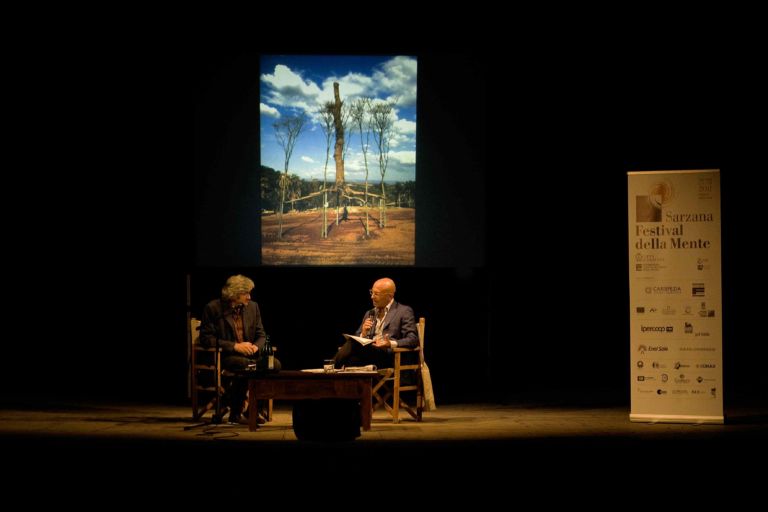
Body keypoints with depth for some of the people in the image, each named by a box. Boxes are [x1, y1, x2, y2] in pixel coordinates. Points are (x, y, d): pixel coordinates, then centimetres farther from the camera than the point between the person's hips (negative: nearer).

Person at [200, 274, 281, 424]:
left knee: (274, 364, -22)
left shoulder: (252, 307, 10)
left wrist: (256, 346, -10)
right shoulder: (213, 308, -5)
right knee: (246, 365, -36)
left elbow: (261, 335, 16)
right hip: (222, 356, -5)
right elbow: (206, 339, -11)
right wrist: (235, 346, -19)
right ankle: (235, 413, -19)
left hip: (248, 355, 5)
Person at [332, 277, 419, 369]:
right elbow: (356, 340, 23)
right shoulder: (369, 314, 26)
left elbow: (413, 339, -3)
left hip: (387, 355, -5)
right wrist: (363, 334, -1)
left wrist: (391, 344, -20)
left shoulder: (404, 311, 8)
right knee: (351, 343, -30)